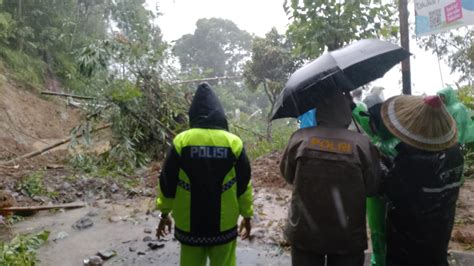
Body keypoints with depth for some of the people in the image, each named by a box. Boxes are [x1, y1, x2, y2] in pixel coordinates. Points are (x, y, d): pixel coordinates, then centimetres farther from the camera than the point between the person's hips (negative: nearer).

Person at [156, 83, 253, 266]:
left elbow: (167, 182, -2)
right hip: (224, 224, 0)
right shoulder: (234, 142, -7)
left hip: (188, 224, 1)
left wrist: (164, 213, 11)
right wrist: (247, 215, 10)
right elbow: (243, 184, -2)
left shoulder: (181, 141, -8)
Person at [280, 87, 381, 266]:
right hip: (348, 237, 0)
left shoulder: (300, 138, -10)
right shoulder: (362, 144, -12)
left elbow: (287, 174, 3)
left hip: (304, 233, 1)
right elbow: (372, 188, -4)